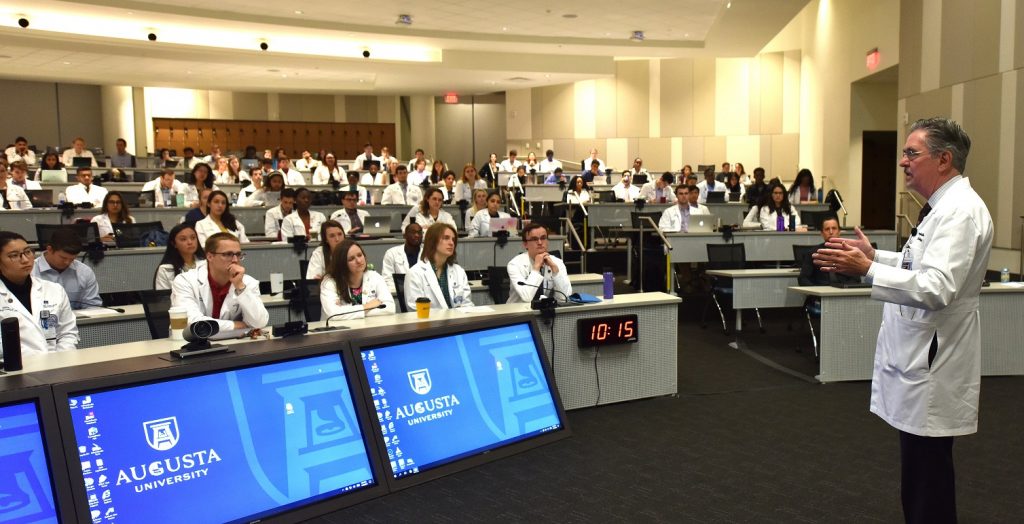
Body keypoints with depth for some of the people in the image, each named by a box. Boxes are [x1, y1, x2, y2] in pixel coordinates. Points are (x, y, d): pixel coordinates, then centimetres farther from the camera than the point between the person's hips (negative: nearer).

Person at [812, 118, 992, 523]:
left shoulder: (960, 211, -19)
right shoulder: (945, 206, 13)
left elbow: (937, 288, -30)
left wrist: (867, 270, -36)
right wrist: (875, 255, 13)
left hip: (932, 366, -10)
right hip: (920, 357, 11)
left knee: (927, 479, -1)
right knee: (920, 469, 21)